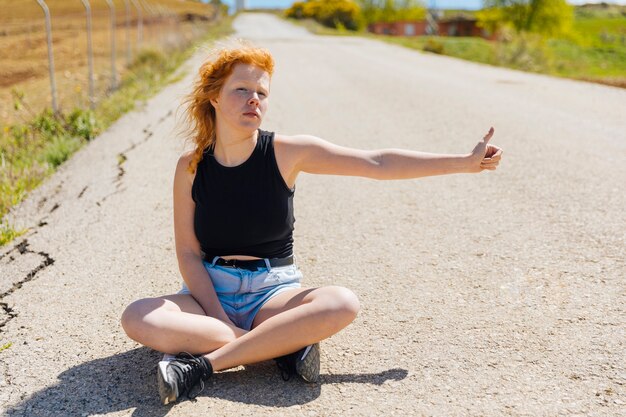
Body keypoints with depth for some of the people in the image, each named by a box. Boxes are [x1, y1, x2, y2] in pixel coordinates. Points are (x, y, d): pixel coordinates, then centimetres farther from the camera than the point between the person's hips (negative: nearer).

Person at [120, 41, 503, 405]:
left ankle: (205, 363, -28)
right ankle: (283, 347, -25)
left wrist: (465, 162, -4)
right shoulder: (191, 167, -2)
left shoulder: (287, 152, -5)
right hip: (210, 293, 1)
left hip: (273, 292, 0)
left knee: (342, 304, -30)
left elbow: (378, 164, -4)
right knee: (137, 318, -28)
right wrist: (219, 318, -17)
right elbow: (189, 253, -3)